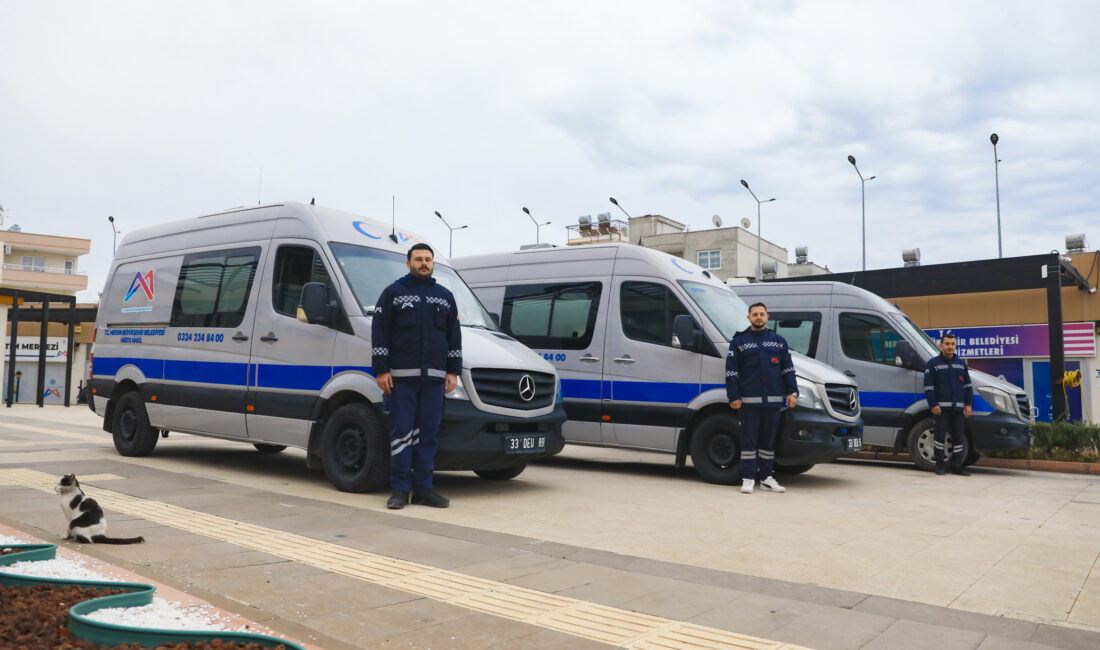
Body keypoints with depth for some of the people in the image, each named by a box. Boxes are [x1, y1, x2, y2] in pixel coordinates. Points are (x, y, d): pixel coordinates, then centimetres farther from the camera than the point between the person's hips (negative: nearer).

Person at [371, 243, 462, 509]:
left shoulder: (445, 296, 16)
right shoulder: (393, 293, 6)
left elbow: (454, 336, 17)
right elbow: (379, 333, 1)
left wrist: (453, 372, 9)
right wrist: (381, 370, -6)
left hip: (434, 377, 3)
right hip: (401, 376, -3)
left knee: (428, 434, 3)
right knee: (402, 432, -3)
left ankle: (423, 488, 10)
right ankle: (400, 489, 4)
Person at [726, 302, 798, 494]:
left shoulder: (778, 341, 15)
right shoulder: (739, 341, 5)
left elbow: (788, 369, 16)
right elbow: (731, 372, 1)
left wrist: (792, 392, 7)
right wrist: (734, 396, -6)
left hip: (773, 400, 3)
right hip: (749, 401, -3)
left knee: (769, 440, 9)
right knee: (749, 440, -2)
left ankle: (768, 478, 16)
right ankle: (748, 479, 4)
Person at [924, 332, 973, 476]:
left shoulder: (961, 363, 16)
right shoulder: (933, 363, 2)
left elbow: (967, 385, 16)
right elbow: (928, 386, -3)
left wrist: (969, 404, 5)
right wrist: (933, 405, -13)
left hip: (958, 408, 4)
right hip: (941, 407, -4)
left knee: (959, 437, 5)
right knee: (940, 436, -3)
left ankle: (956, 466, 13)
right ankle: (940, 465, 7)